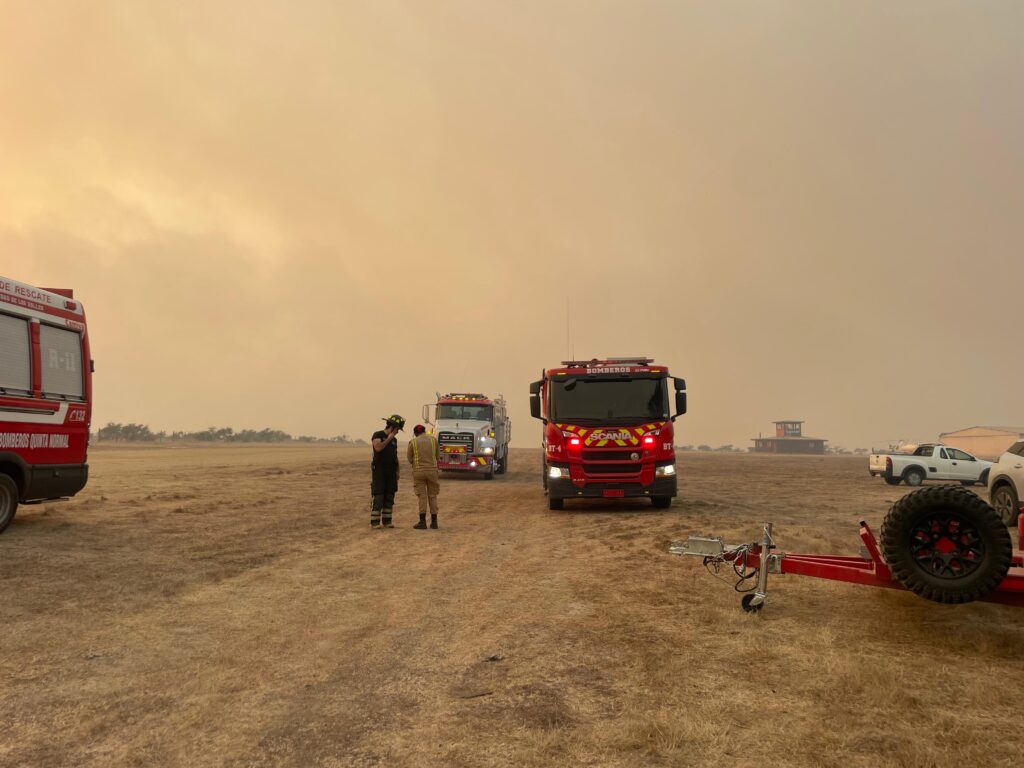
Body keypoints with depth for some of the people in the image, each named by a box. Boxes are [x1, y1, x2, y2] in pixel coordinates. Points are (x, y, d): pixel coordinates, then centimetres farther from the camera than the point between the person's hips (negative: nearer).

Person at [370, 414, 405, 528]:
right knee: (378, 497, -9)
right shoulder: (377, 435, -7)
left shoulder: (394, 440, 14)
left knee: (389, 497, 3)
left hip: (391, 472, 6)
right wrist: (389, 438, -15)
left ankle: (387, 521, 8)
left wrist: (397, 472, 9)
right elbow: (378, 448, -27)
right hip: (379, 471, -6)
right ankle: (374, 522, -5)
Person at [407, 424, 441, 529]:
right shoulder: (433, 439, 4)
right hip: (432, 470, 1)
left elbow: (410, 459, 5)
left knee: (422, 496, 2)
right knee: (432, 496, 9)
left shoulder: (412, 442, 0)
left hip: (418, 471, -1)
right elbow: (437, 455, 11)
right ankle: (434, 522, 9)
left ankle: (422, 522, -1)